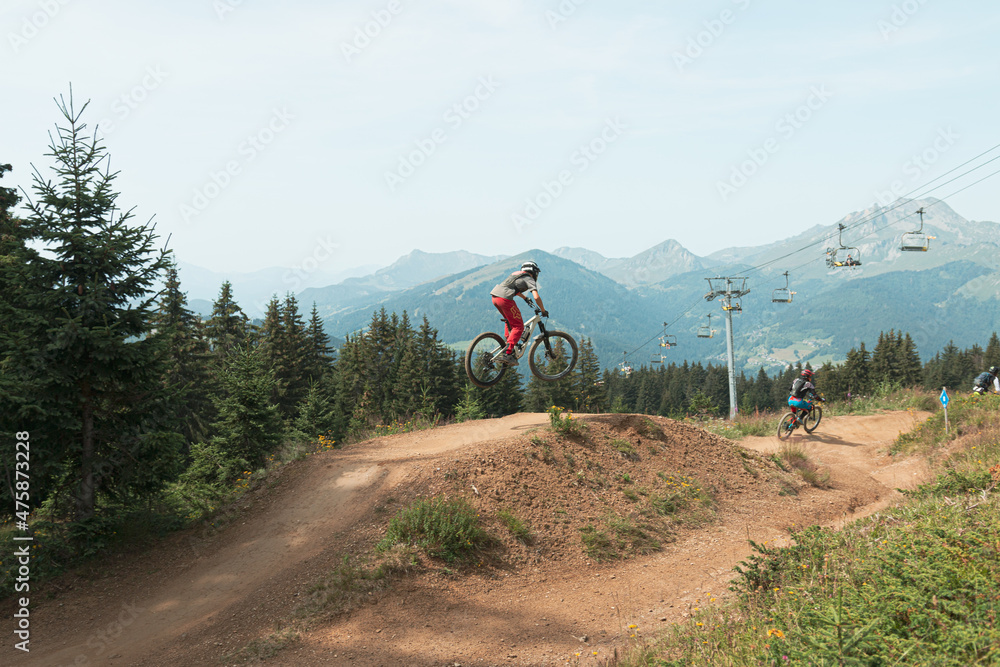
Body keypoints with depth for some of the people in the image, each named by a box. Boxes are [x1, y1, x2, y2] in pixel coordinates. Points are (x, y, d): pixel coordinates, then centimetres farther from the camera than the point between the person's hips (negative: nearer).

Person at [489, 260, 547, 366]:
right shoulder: (529, 279, 6)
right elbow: (536, 297, -7)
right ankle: (508, 353, -13)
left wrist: (525, 298, 57)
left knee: (509, 321, 30)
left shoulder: (516, 274, 29)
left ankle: (507, 341, 21)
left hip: (494, 296, 8)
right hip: (505, 298, -8)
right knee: (518, 326, -2)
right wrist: (543, 310, 6)